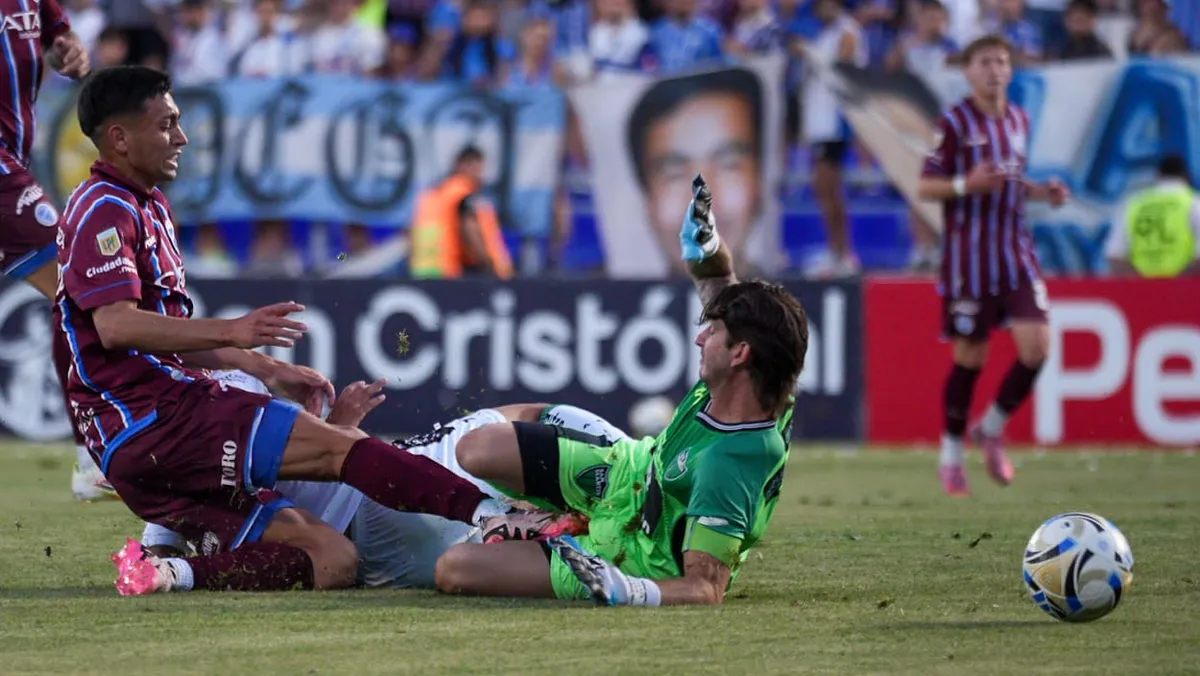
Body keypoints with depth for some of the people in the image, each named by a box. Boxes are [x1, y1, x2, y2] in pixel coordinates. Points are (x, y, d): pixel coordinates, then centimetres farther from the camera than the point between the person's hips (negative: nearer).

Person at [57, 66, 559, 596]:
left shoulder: (147, 209, 27)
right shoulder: (105, 209, -6)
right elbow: (115, 325, -22)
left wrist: (265, 368, 24)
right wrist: (232, 333, -30)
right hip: (152, 419, -10)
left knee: (332, 561, -3)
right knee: (335, 446, -20)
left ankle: (173, 573, -16)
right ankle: (489, 512, -31)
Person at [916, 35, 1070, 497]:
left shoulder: (1019, 121, 11)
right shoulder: (955, 124, -7)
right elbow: (925, 187, -6)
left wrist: (1042, 193, 6)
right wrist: (966, 185, -24)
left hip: (1016, 253, 5)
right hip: (969, 259, -5)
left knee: (1036, 345, -8)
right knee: (970, 356, 1)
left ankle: (992, 429, 15)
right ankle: (951, 455, 18)